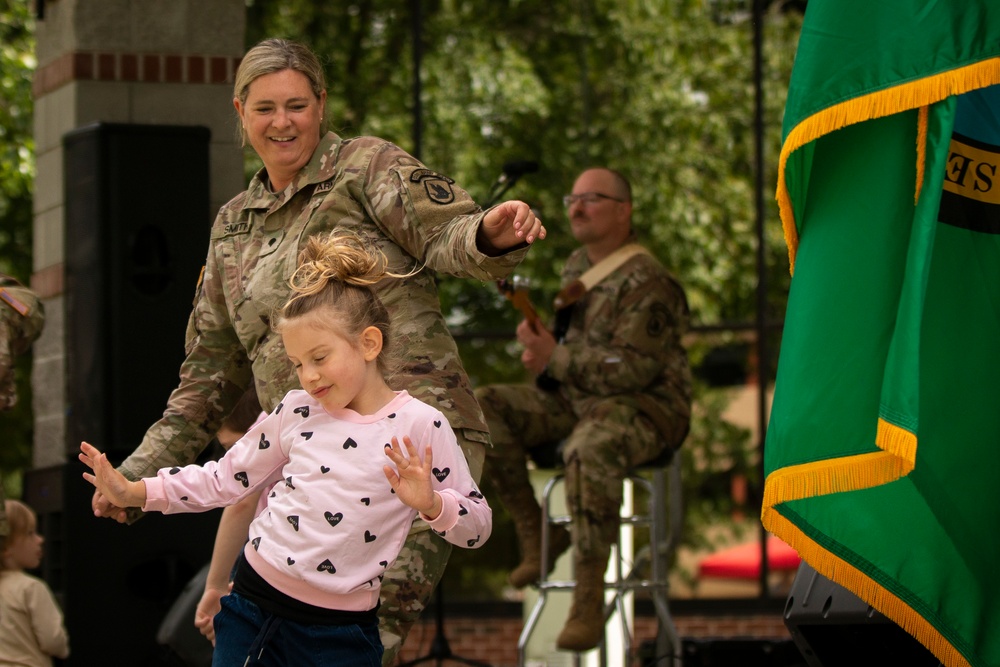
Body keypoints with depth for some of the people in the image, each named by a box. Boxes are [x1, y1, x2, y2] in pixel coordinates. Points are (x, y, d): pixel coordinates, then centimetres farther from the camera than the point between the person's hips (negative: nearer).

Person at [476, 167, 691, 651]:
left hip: (645, 407, -9)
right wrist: (537, 339, 1)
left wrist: (556, 359, -22)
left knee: (591, 449, -41)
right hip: (574, 401, 9)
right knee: (483, 409, -9)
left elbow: (635, 368, -22)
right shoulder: (578, 265, 13)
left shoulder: (646, 283, -15)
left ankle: (589, 600, -36)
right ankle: (535, 534, 0)